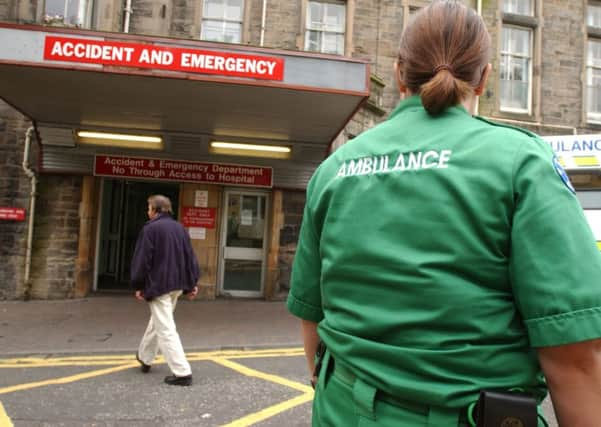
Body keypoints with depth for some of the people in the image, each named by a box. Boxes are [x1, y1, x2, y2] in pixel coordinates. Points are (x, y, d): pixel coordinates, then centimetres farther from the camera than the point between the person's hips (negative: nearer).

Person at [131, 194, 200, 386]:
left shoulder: (150, 228, -11)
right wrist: (192, 283, 13)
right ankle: (145, 358, 41)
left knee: (166, 329, -6)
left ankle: (182, 372, -9)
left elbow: (142, 259, -11)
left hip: (158, 285, -8)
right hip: (177, 284, 8)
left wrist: (139, 286, -3)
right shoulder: (179, 228, 9)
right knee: (157, 322, 25)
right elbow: (190, 257, 9)